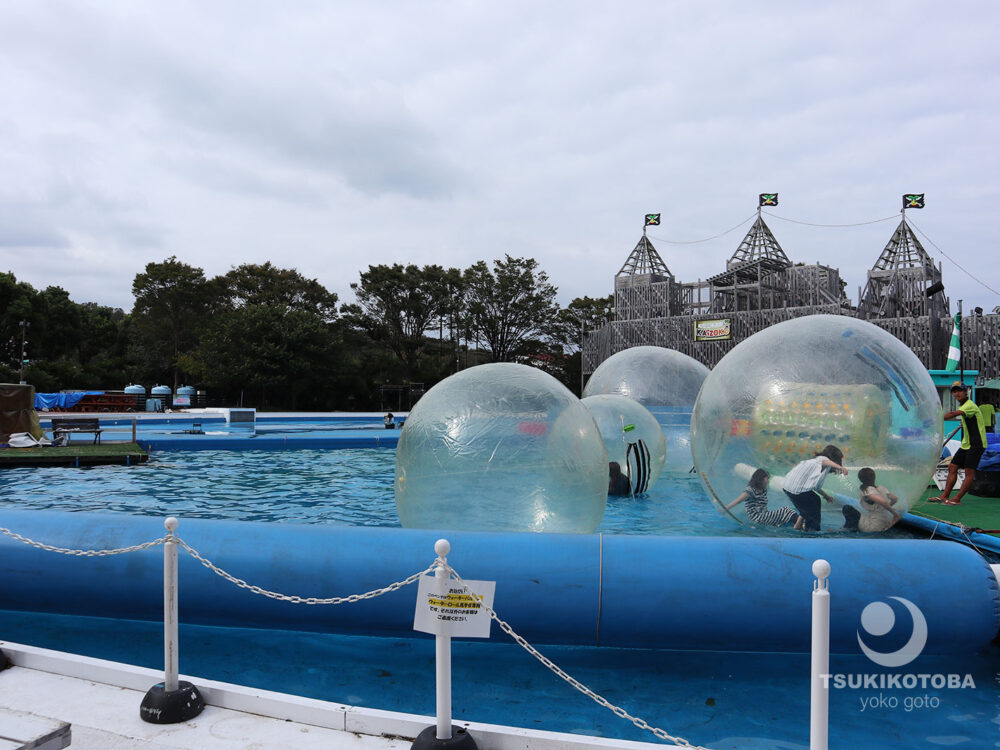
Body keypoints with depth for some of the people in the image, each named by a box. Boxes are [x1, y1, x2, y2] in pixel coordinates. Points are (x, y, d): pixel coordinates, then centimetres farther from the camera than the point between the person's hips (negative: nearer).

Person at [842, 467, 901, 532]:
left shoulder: (867, 490, -19)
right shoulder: (881, 488, 2)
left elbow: (883, 502, -31)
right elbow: (895, 499, 13)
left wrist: (895, 514, -17)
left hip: (875, 527, -8)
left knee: (847, 508, 2)